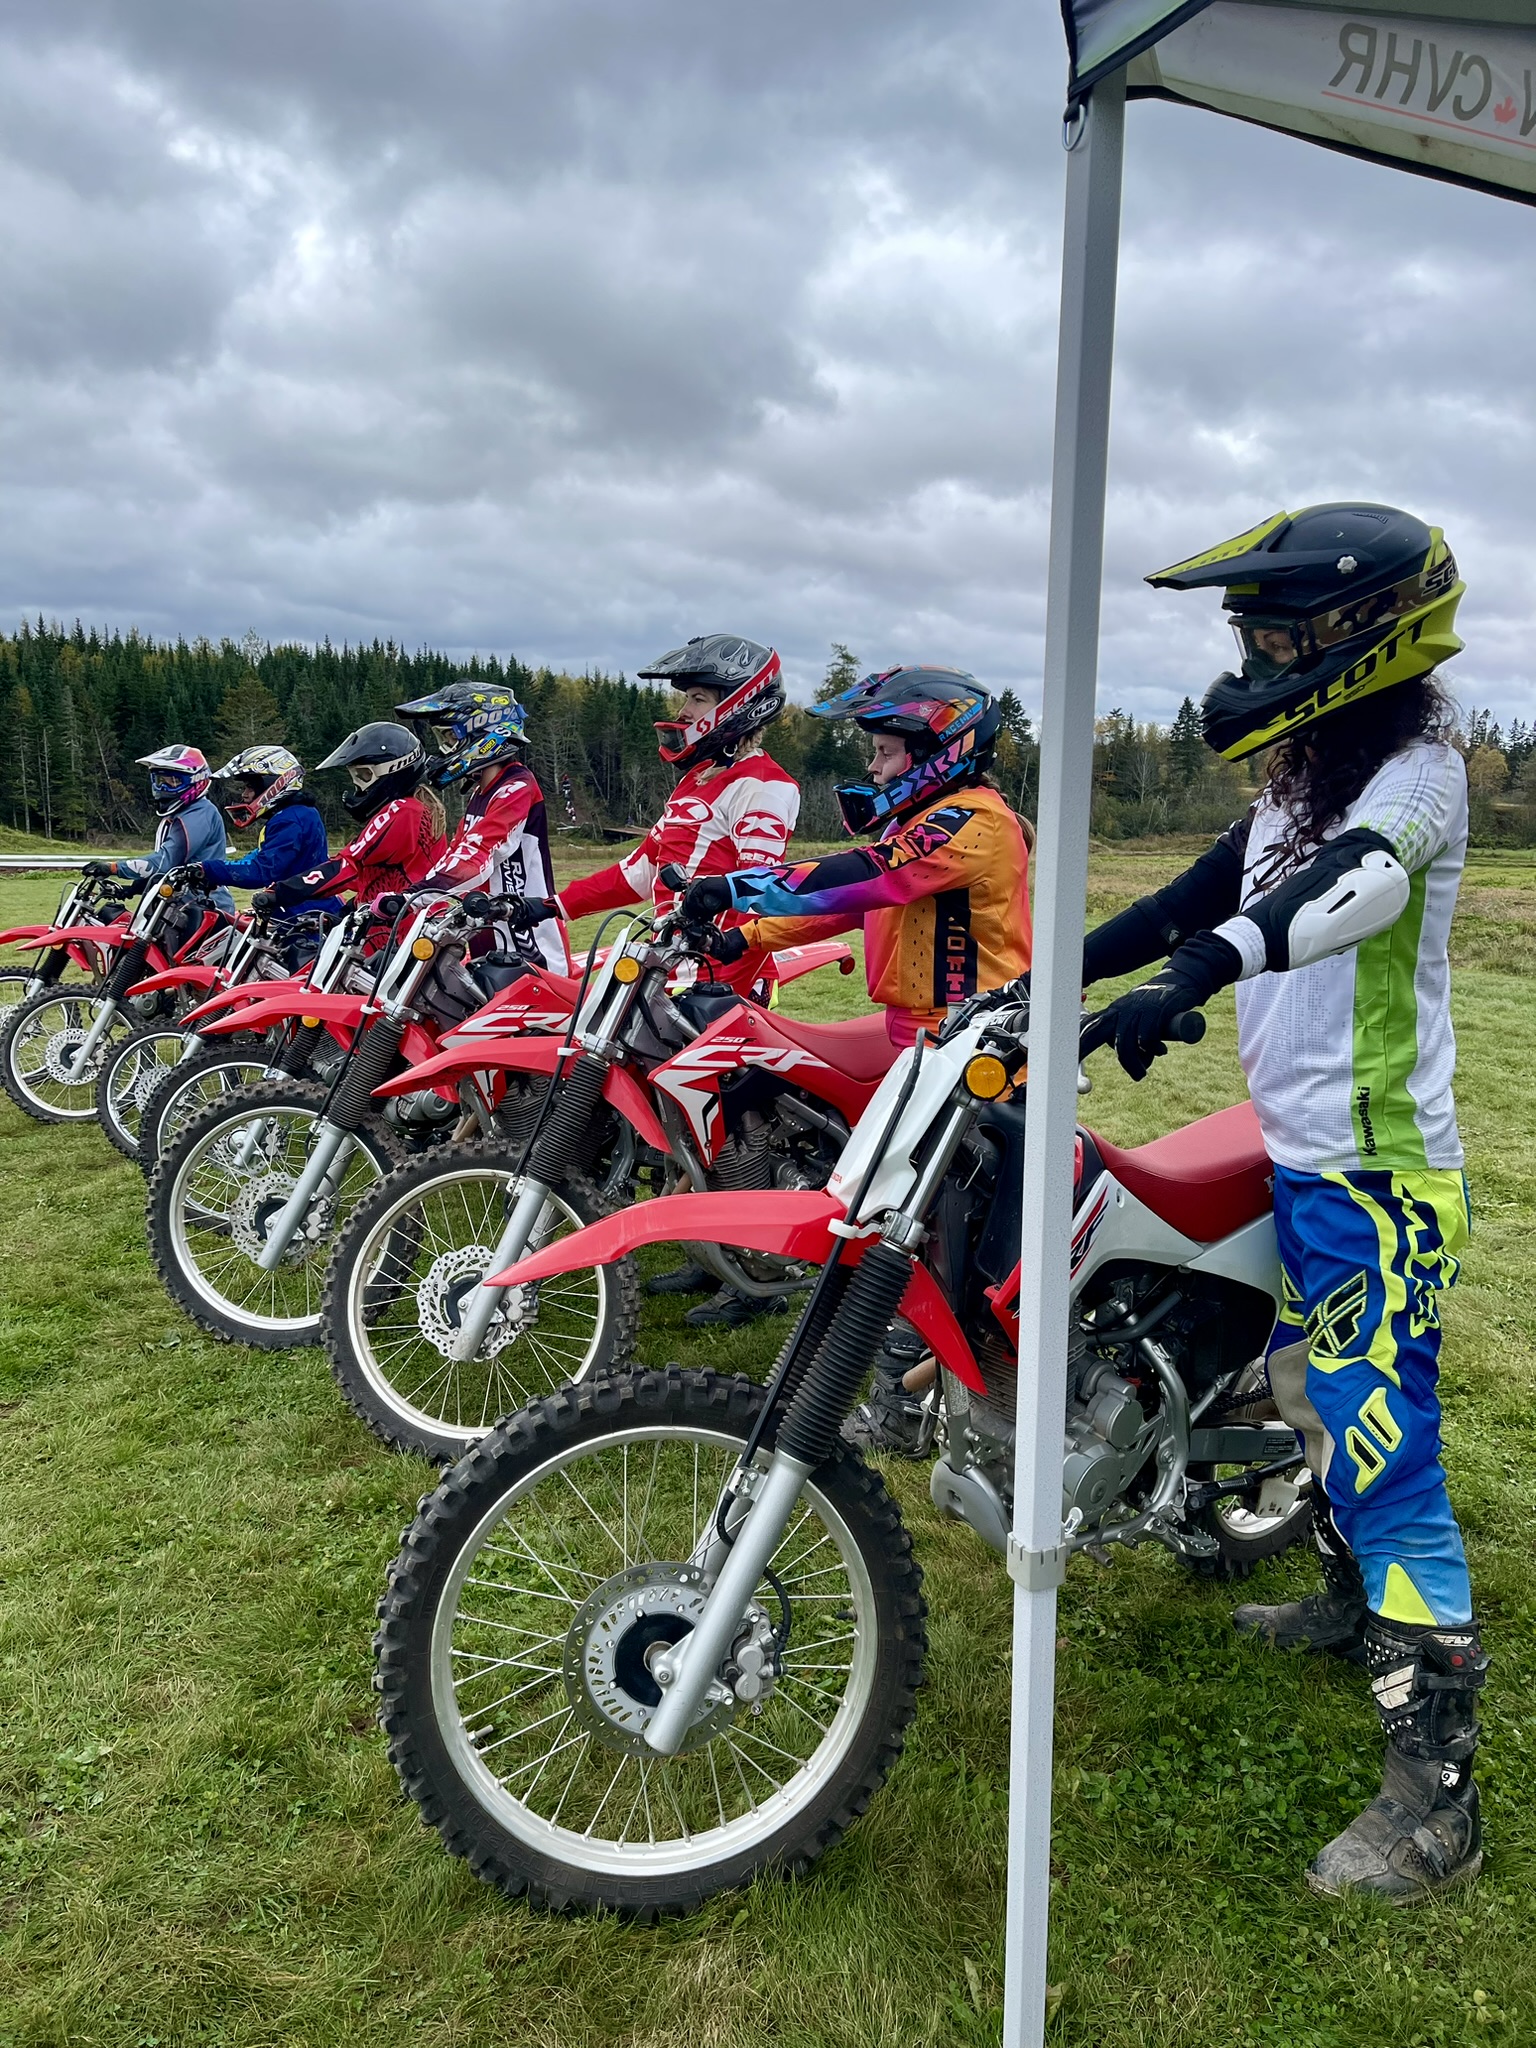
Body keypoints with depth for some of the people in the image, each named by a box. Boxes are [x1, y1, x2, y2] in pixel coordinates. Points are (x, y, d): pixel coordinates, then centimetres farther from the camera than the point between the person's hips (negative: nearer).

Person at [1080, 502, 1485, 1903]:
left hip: (1377, 1183, -9)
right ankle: (1358, 1603, 47)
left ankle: (1437, 1796, 4)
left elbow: (1353, 889, -35)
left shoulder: (1416, 771, -14)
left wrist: (1192, 976, -51)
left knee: (1382, 1454, -7)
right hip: (1305, 1168, 9)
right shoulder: (1301, 783, 15)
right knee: (1309, 1396, 24)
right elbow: (1197, 898, 18)